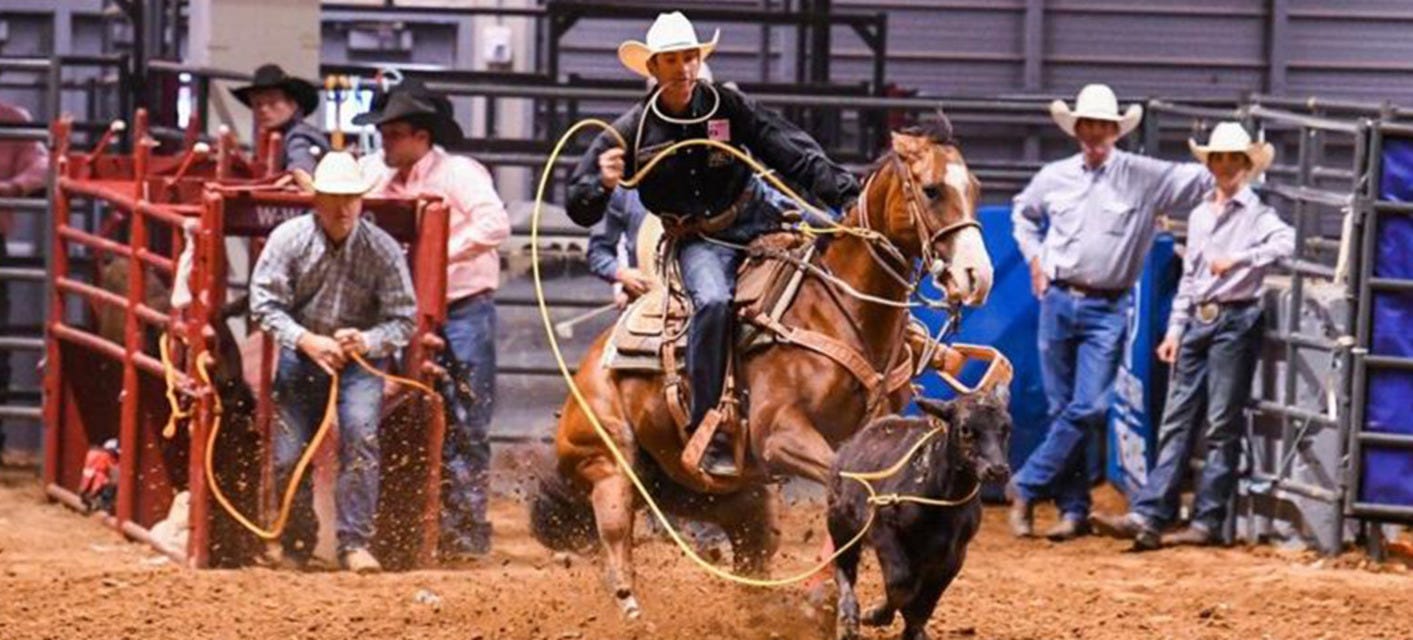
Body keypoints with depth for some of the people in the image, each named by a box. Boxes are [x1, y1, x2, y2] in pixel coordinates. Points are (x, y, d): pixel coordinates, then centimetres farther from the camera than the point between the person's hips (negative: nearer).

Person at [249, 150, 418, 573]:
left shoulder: (382, 249, -10)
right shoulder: (289, 239, -9)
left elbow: (404, 320, -7)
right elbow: (264, 303, -10)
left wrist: (367, 342, -27)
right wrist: (307, 341, -25)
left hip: (360, 359, -1)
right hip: (302, 354, 1)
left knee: (360, 431, -26)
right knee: (288, 458, -1)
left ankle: (355, 543, -20)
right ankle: (296, 545, 25)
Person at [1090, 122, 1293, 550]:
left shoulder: (1256, 214, -3)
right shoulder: (1200, 215, 17)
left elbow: (1285, 243, -23)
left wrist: (1238, 259, -32)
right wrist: (1175, 329, 15)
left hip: (1235, 324, -7)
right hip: (1197, 323, 7)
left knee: (1222, 426, -3)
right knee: (1176, 422, 2)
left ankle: (1207, 522, 0)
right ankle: (1147, 517, -3)